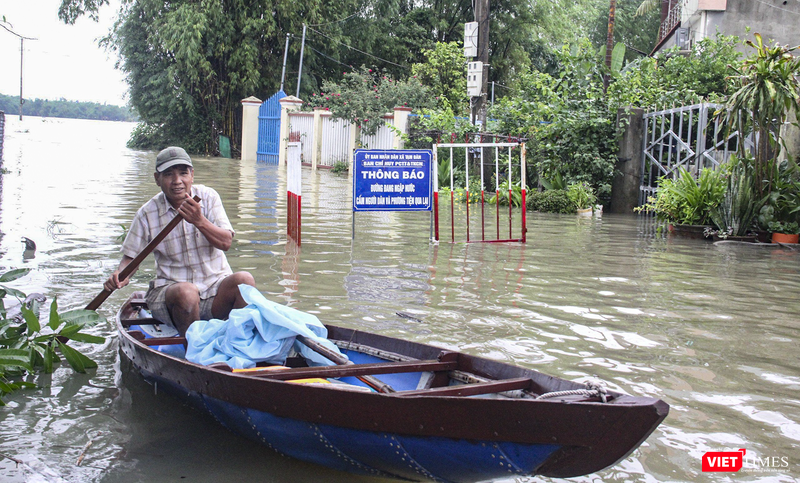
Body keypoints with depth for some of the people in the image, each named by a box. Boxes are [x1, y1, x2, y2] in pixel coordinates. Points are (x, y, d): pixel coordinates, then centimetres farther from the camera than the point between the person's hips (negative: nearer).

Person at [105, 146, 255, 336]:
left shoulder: (208, 197, 1)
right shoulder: (148, 213, 0)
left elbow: (226, 243, -8)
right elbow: (131, 256, 7)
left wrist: (199, 220, -26)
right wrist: (120, 276, -16)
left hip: (216, 285, 1)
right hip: (170, 289, -1)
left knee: (244, 279, -29)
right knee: (186, 292, -36)